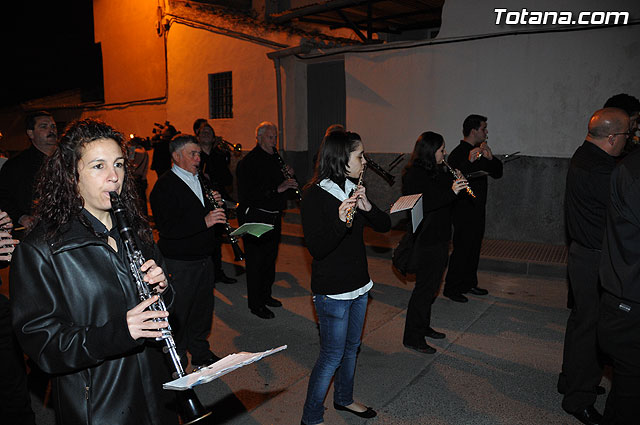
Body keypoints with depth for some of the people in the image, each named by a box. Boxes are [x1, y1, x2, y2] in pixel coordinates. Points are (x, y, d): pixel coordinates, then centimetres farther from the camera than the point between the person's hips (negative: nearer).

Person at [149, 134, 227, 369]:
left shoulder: (201, 179, 11)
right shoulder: (164, 186, -15)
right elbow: (167, 228, -24)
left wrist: (215, 205, -2)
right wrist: (204, 221, -29)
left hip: (204, 258, 8)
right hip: (180, 263, -7)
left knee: (203, 307, 19)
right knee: (179, 314, 4)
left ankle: (200, 353, 38)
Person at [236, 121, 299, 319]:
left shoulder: (275, 160, 12)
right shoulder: (248, 162, -12)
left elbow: (287, 191, 15)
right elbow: (248, 194, -23)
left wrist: (289, 178, -6)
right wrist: (277, 189, -28)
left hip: (274, 217, 8)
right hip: (255, 218, -8)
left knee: (270, 258, 17)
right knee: (256, 261, 0)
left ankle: (266, 295, 33)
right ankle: (255, 304, 12)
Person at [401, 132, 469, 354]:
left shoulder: (436, 172, 12)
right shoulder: (415, 175, -17)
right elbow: (424, 204, -28)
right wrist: (451, 192, -32)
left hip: (438, 238, 10)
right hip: (425, 241, -10)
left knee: (431, 285, 18)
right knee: (425, 288, -3)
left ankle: (424, 327, 34)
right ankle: (412, 338, 9)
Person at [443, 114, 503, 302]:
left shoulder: (481, 151, 14)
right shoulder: (458, 153, -15)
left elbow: (497, 173, 9)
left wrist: (490, 158, -9)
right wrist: (469, 161, -40)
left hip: (477, 210, 9)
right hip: (463, 211, -9)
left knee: (474, 248, 16)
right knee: (462, 250, -5)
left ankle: (469, 283, 28)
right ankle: (451, 288, 5)